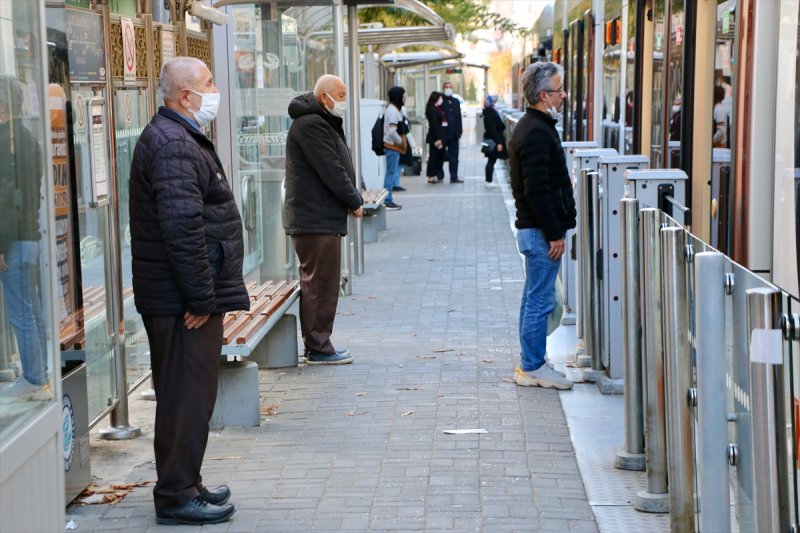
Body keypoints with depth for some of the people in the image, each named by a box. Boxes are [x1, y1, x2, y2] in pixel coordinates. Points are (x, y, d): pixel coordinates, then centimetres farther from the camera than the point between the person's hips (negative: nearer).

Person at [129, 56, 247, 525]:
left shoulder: (181, 138, 18)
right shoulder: (173, 145, -18)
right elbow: (182, 227, -25)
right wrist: (201, 298, -21)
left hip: (189, 296, 11)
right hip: (184, 302, -11)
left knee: (190, 395, 18)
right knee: (187, 397, -3)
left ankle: (185, 484, 28)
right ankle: (177, 496, 5)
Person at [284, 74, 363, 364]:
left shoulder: (323, 123, 20)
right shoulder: (311, 125, -15)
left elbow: (337, 167, 20)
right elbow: (332, 171, -19)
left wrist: (351, 199, 8)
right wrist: (355, 202, -9)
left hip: (321, 218, 11)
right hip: (316, 220, -11)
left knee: (317, 283, 15)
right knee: (320, 283, -7)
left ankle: (315, 344, 21)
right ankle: (318, 348, -2)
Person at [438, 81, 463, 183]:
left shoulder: (456, 101, 14)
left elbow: (459, 117, 13)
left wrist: (459, 131, 6)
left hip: (454, 133, 5)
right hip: (443, 133, -5)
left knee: (454, 156, 5)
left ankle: (454, 176, 8)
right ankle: (440, 176, 10)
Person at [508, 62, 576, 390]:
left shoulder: (532, 126, 15)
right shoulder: (536, 132, -18)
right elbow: (537, 191, -23)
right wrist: (554, 234, -20)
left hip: (535, 229, 11)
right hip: (541, 230, -11)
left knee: (535, 299, 15)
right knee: (540, 300, -4)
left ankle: (530, 365, 23)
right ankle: (532, 368, 2)